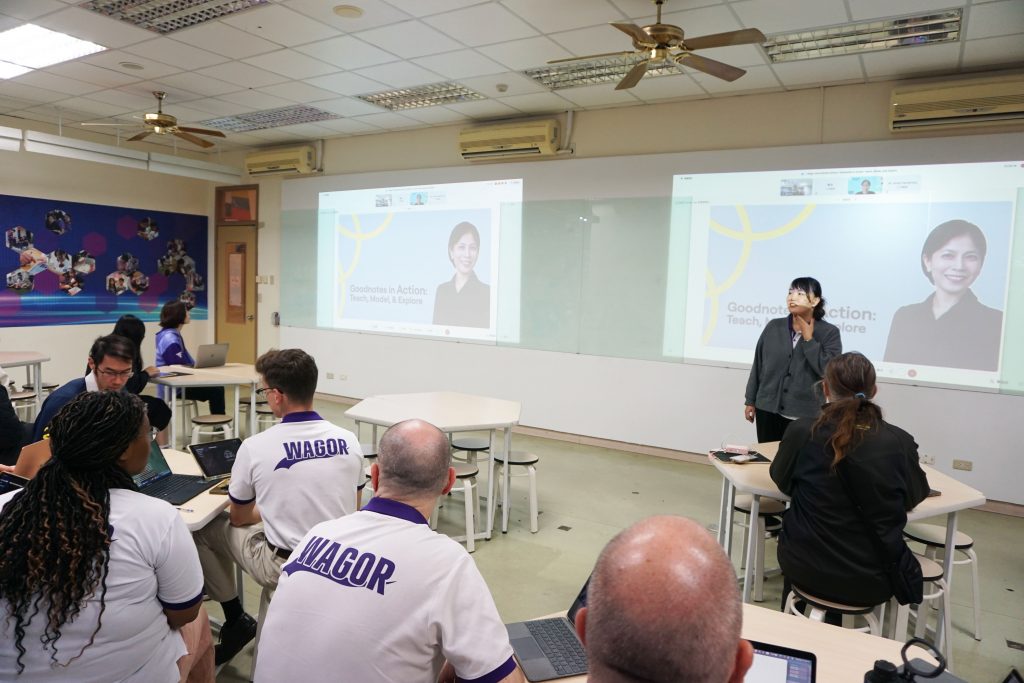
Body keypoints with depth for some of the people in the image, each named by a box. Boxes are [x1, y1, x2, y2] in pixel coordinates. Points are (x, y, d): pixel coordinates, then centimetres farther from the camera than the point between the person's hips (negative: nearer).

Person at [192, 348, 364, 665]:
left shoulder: (255, 447, -14)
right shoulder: (349, 440, -5)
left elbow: (239, 519, 2)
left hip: (285, 566, -4)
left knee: (206, 528, 16)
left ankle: (236, 621, 26)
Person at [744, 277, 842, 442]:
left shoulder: (829, 333, -4)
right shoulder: (774, 327, 3)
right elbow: (758, 364, 8)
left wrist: (808, 339, -13)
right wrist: (750, 400, 9)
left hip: (805, 415, -2)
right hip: (768, 410, 3)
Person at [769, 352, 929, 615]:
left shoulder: (802, 431, -15)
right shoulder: (900, 441, -12)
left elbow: (781, 480, 4)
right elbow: (916, 495, 7)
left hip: (808, 570, -1)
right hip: (872, 579, 2)